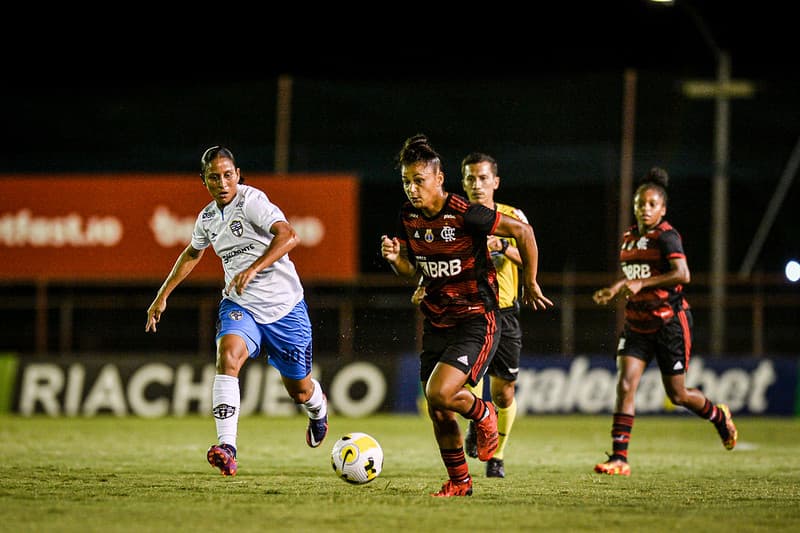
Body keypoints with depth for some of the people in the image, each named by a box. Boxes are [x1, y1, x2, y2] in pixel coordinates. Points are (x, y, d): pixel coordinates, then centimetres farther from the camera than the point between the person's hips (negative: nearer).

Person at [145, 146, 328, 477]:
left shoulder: (251, 200, -17)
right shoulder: (207, 219, 5)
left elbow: (288, 236, -32)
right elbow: (192, 253, 28)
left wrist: (252, 269, -44)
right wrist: (162, 296, 27)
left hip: (284, 306, -4)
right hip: (239, 304, 4)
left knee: (299, 390, 9)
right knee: (228, 354, -29)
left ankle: (318, 409, 50)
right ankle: (226, 448, -37)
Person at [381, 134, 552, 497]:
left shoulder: (465, 214, -20)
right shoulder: (408, 216, -1)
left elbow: (523, 232, -11)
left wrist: (530, 283, -2)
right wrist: (394, 258, -11)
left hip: (476, 321, -7)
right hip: (436, 323, 7)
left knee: (439, 395, -21)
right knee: (437, 413, 7)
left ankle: (483, 415, 12)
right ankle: (459, 481, 26)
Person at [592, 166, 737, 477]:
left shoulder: (666, 236, -13)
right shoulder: (629, 238, 10)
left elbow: (682, 274, -27)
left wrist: (640, 284, -29)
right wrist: (614, 291, 10)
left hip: (670, 322, -6)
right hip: (637, 324, 6)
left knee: (677, 395, 5)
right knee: (624, 385, -11)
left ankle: (720, 416, 37)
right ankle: (619, 458, -13)